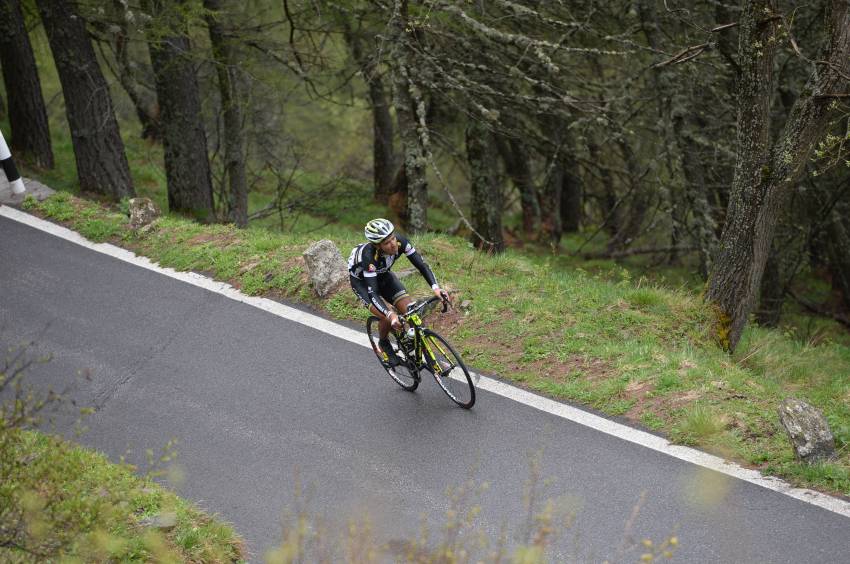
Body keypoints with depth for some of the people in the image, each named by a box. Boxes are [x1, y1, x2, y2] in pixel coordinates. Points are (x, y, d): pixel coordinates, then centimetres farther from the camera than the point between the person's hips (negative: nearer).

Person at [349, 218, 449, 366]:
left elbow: (421, 264, -27)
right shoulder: (369, 255, -42)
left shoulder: (400, 242, -30)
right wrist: (390, 315, -58)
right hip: (361, 280, -4)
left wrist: (435, 287, -43)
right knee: (388, 318, -23)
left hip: (382, 275, 5)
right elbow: (373, 293, -44)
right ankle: (383, 344, 8)